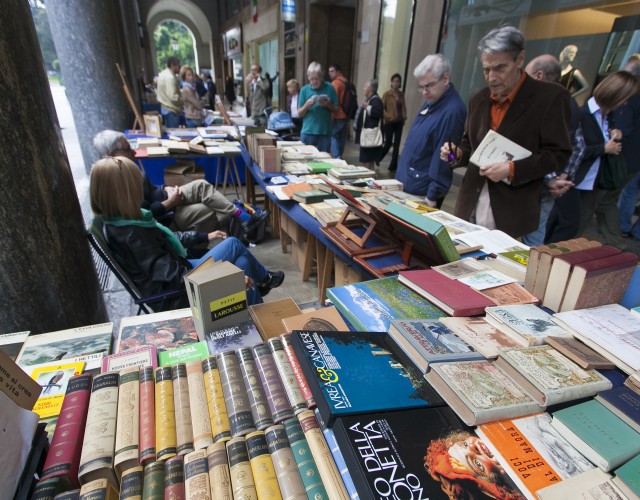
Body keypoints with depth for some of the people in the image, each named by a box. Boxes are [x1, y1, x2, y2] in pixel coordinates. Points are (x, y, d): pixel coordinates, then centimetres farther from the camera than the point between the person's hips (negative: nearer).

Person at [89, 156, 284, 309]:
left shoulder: (120, 221, 0)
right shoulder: (133, 234, -29)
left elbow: (164, 239, 14)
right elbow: (175, 277, -29)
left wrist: (204, 236, 19)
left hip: (177, 271, 8)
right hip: (176, 293, -8)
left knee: (243, 262, 2)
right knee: (234, 245, -2)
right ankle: (264, 279, 24)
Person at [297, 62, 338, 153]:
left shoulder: (329, 88, 2)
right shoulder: (304, 90, 3)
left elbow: (336, 109, 6)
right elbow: (299, 114, 4)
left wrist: (328, 105, -13)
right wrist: (306, 106, -15)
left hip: (325, 131, 0)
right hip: (307, 131, 1)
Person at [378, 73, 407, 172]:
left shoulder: (401, 94, 10)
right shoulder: (387, 94, -4)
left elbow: (403, 107, 15)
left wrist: (404, 117, 0)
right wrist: (388, 117, -16)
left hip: (399, 122, 5)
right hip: (389, 122, -4)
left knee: (397, 144, 3)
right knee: (388, 143, -2)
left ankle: (393, 165, 11)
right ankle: (377, 158, 24)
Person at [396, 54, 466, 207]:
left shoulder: (452, 111, -20)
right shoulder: (430, 102, 9)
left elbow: (443, 158, -21)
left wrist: (433, 196, -18)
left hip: (422, 192, -9)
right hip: (405, 183, 9)